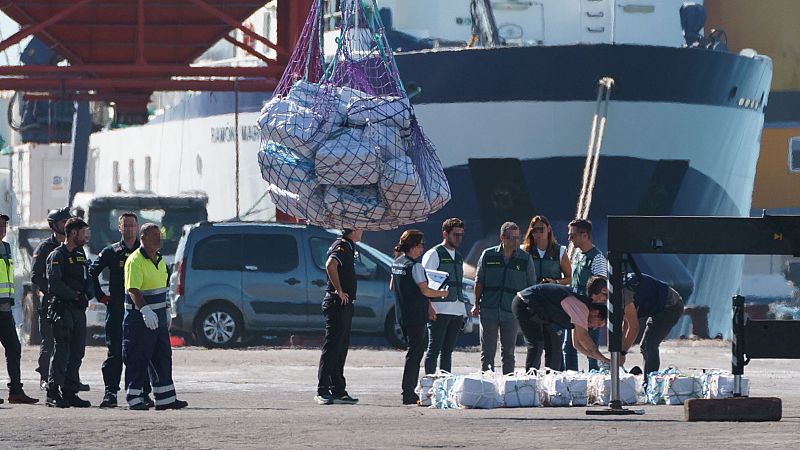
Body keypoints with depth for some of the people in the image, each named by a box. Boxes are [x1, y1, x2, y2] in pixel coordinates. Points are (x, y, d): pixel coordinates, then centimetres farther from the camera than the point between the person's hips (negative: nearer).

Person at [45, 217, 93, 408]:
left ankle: (70, 392, 12)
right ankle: (53, 393, -11)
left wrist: (87, 294, -2)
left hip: (79, 310, 8)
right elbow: (54, 286, -16)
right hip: (62, 308, -8)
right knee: (61, 351, -11)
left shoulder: (81, 256, 18)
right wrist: (76, 295, -12)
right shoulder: (57, 256, -7)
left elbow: (88, 282, 18)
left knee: (77, 352, 7)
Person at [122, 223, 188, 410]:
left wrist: (166, 310, 21)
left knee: (163, 358, 10)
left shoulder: (159, 260, 14)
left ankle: (165, 398, 14)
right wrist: (145, 310, -34)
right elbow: (133, 290, -24)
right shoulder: (135, 261, -15)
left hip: (158, 316, 9)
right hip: (139, 318, -9)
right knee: (138, 360, -4)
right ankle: (134, 398, 2)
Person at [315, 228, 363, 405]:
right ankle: (322, 391, -9)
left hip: (344, 304, 10)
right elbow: (330, 265, -34)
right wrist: (339, 290, -25)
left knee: (340, 349, 12)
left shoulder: (346, 246, 17)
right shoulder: (342, 247, -15)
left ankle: (338, 391, 17)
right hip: (338, 303, -10)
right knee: (332, 347, -9)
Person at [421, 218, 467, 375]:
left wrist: (464, 312, 19)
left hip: (457, 311, 7)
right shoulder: (434, 254, -3)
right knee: (434, 350, -6)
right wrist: (429, 308, -18)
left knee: (448, 351, 9)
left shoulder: (458, 257, 20)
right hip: (439, 311, -7)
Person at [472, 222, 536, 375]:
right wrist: (476, 304, 6)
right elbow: (479, 282, 10)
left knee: (508, 352, 5)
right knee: (487, 351, 3)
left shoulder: (525, 259, 4)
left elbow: (531, 287, 9)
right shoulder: (488, 255, 3)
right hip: (488, 309, 0)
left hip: (512, 311, 0)